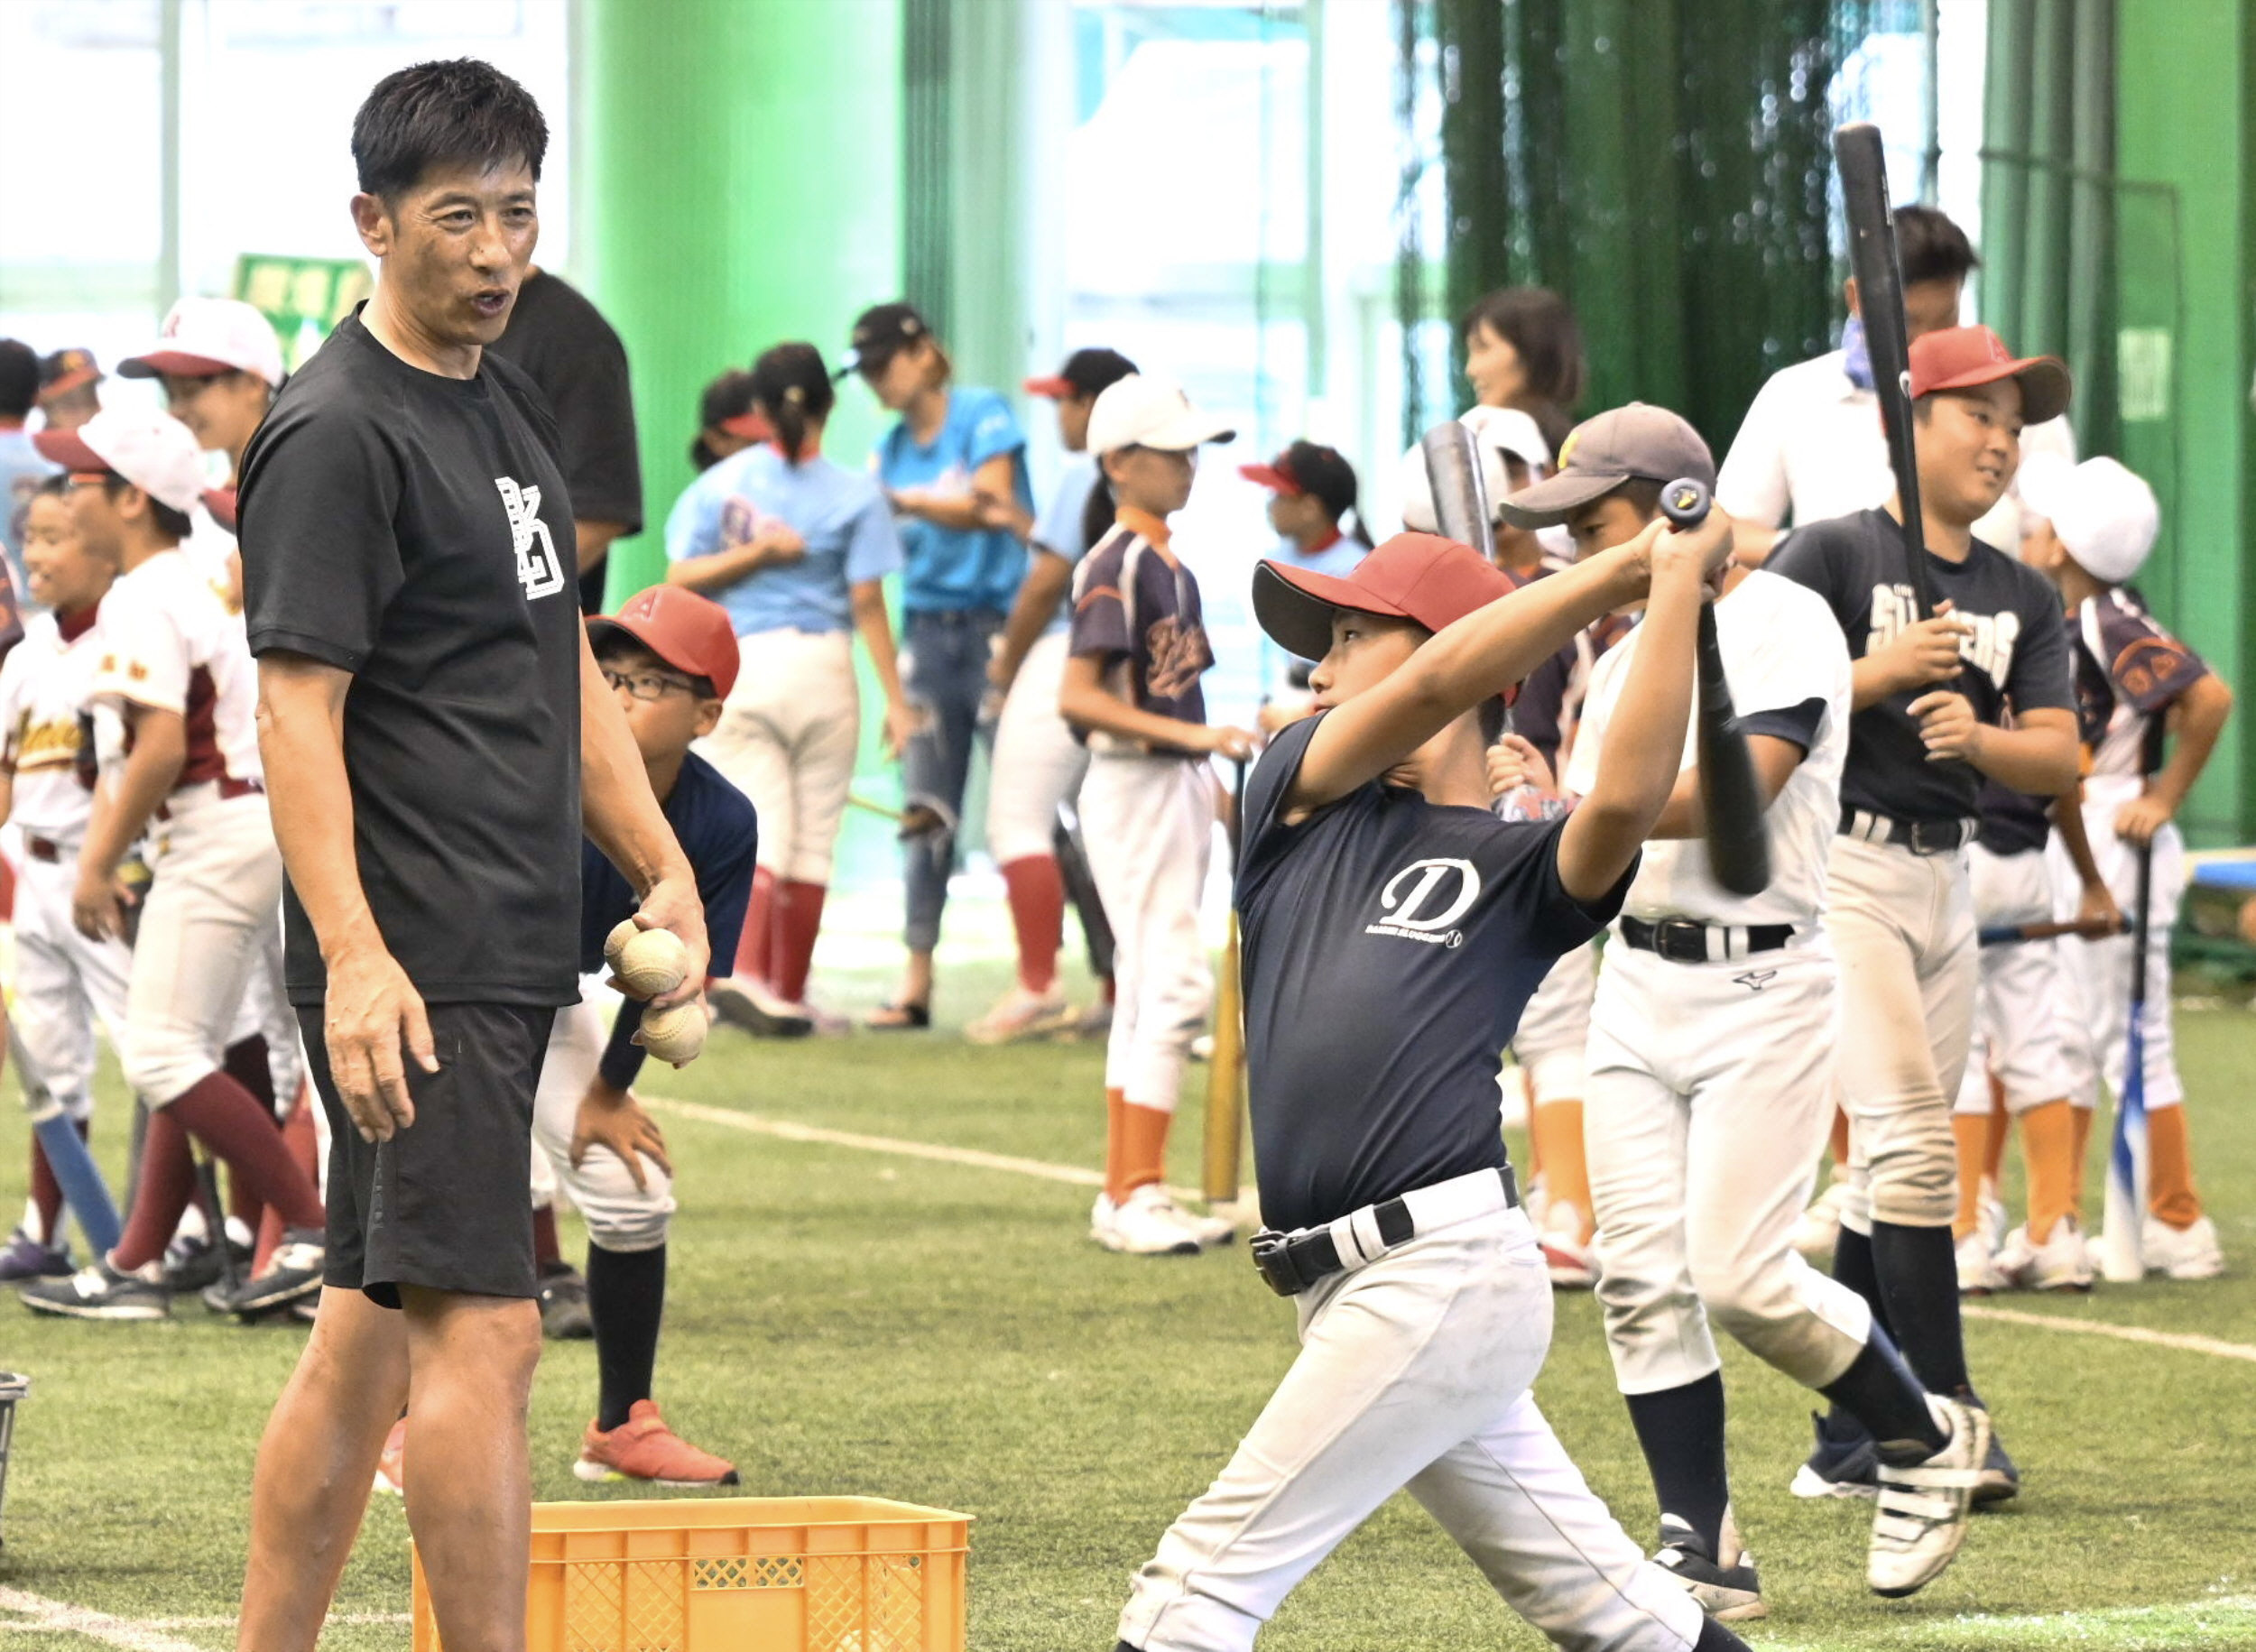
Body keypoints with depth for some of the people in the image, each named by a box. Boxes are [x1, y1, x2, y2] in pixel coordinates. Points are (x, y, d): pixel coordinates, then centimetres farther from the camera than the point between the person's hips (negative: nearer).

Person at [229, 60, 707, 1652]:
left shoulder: (511, 405, 17)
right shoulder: (336, 433, -11)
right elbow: (297, 705, -17)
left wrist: (665, 871, 17)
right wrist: (355, 958, -26)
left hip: (513, 953, 9)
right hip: (415, 965, -9)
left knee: (374, 1327, 12)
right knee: (485, 1328, -12)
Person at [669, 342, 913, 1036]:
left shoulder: (719, 484, 3)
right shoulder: (854, 495, -2)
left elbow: (680, 579, -3)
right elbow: (867, 602, -5)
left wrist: (754, 553, -3)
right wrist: (895, 698, -2)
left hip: (736, 668, 1)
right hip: (820, 666, -1)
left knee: (759, 833, 2)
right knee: (812, 838, 8)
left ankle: (741, 968, -21)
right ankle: (789, 995, 12)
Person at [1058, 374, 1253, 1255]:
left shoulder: (1172, 566, 14)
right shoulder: (1116, 565, -14)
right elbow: (1078, 697, -22)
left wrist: (1220, 766, 15)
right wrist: (1191, 735, -27)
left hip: (1180, 786, 10)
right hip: (1133, 786, -10)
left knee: (1148, 992, 11)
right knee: (1174, 983, -13)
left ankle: (1126, 1197, 16)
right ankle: (1137, 1194, -14)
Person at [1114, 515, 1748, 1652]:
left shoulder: (1522, 868, 3)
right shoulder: (1300, 793, 18)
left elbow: (1626, 801, -19)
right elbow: (1436, 682, 1)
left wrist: (1671, 585, -17)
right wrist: (1622, 567, 3)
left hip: (1445, 1272, -6)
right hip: (1354, 1290, 6)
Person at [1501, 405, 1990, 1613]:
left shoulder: (1782, 624, -9)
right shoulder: (1625, 656, 16)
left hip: (1762, 990, -7)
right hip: (1636, 983, 7)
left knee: (1740, 1276, -12)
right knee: (1640, 1278, -1)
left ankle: (1928, 1442, 12)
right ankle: (1702, 1552, 5)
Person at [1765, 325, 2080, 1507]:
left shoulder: (2020, 598, 13)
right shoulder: (1832, 554, -5)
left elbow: (2059, 762, 5)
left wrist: (1978, 737, -14)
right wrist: (1882, 673, -22)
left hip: (1946, 877, 7)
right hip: (1837, 867, -7)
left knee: (1895, 1162, 8)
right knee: (1909, 1134, -16)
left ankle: (1848, 1443, 14)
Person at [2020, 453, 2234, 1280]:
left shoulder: (2110, 623, -19)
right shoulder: (2073, 624, 8)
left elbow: (2208, 697, -29)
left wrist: (2164, 796, -21)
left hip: (2117, 847, -10)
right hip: (2073, 853, 10)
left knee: (2132, 1039, -3)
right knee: (2071, 1036, 13)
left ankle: (2179, 1228, 3)